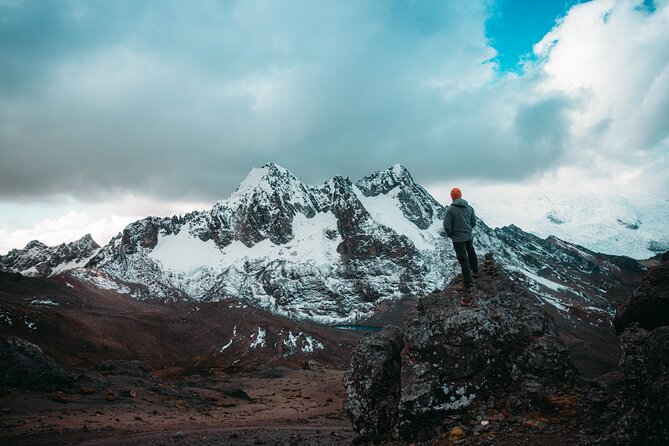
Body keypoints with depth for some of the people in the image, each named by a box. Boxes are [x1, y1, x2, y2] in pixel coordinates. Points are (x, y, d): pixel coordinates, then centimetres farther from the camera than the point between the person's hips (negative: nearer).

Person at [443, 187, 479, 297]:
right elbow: (474, 222, 6)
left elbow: (447, 226, -18)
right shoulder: (469, 207, -2)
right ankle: (475, 271, 49)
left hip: (458, 239, -5)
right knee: (471, 253, 30)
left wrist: (451, 235, -1)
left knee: (463, 260, 0)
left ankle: (468, 283, 4)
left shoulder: (450, 209, -18)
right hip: (469, 236, 5)